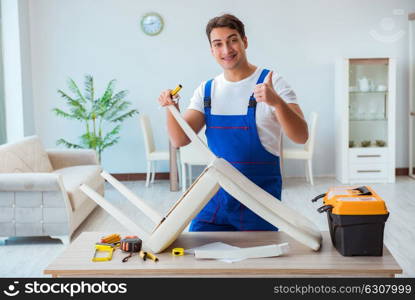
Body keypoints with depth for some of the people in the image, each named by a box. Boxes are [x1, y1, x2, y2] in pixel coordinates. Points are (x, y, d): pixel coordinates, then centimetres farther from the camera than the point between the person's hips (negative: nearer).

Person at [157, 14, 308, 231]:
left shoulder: (271, 82, -8)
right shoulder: (207, 89, 7)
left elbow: (301, 137, -18)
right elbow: (180, 140, 1)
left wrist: (277, 102, -36)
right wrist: (171, 108, -18)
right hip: (216, 195, 4)